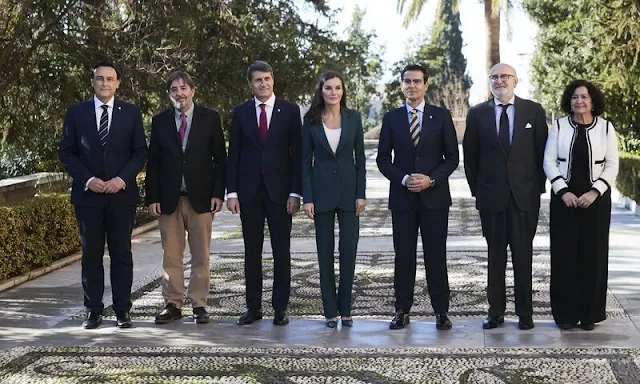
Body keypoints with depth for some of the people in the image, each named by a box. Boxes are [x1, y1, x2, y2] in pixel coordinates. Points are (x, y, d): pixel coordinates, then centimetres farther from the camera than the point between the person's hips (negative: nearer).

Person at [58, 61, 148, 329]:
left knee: (121, 253, 2)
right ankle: (93, 310, 11)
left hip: (121, 193, 0)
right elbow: (66, 152, 4)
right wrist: (87, 180, -10)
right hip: (87, 194, 0)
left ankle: (122, 310, 9)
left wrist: (122, 179, -11)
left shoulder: (131, 113, 5)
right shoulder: (76, 112, 5)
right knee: (91, 254, 4)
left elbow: (140, 152, 4)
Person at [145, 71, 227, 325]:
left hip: (200, 196, -1)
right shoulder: (160, 121, 7)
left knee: (201, 256, 3)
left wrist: (218, 193, -5)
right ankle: (173, 305, 12)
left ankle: (199, 305, 11)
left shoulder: (209, 118, 3)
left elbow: (219, 158, 3)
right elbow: (153, 162, 7)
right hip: (168, 198, 1)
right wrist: (152, 197, -1)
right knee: (171, 256, 4)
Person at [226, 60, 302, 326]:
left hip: (279, 190, -1)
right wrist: (231, 192, -2)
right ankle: (253, 307, 14)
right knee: (252, 252, 6)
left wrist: (295, 192, -7)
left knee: (281, 251, 2)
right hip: (249, 190, 2)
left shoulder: (290, 111, 2)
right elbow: (233, 154, 5)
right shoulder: (240, 112, 6)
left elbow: (297, 153, 0)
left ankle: (280, 308, 10)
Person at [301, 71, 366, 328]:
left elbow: (360, 158, 4)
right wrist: (307, 198, -5)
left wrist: (361, 194, -3)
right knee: (325, 252, 4)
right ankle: (330, 311, 12)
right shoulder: (311, 120, 1)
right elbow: (306, 161, 1)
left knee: (348, 250, -5)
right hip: (322, 191, 0)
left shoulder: (354, 118, 3)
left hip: (348, 190, 0)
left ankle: (345, 309, 9)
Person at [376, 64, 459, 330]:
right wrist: (404, 179, -10)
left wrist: (431, 179, -12)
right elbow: (383, 159, 6)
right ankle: (402, 310, 11)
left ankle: (441, 311, 9)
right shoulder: (391, 118, 7)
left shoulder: (441, 116, 3)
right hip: (402, 196, 1)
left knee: (436, 255, 2)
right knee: (404, 256, 4)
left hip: (434, 196, -1)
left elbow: (452, 157, 2)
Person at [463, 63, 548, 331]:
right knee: (495, 255, 7)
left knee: (523, 255, 4)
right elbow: (470, 156, 9)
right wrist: (476, 189, 5)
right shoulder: (477, 114, 5)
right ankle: (496, 311, 13)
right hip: (491, 196, 1)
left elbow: (542, 152, 5)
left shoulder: (533, 111, 4)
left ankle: (525, 313, 12)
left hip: (525, 196, -1)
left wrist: (538, 188, 1)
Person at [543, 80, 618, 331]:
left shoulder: (605, 127, 1)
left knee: (593, 254, 3)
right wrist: (563, 191, -12)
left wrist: (594, 192, -13)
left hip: (596, 198, 0)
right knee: (564, 254, 0)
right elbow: (549, 161, -1)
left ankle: (590, 313, 13)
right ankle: (565, 313, 9)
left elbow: (612, 165, -1)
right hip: (564, 198, 0)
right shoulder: (559, 126, 2)